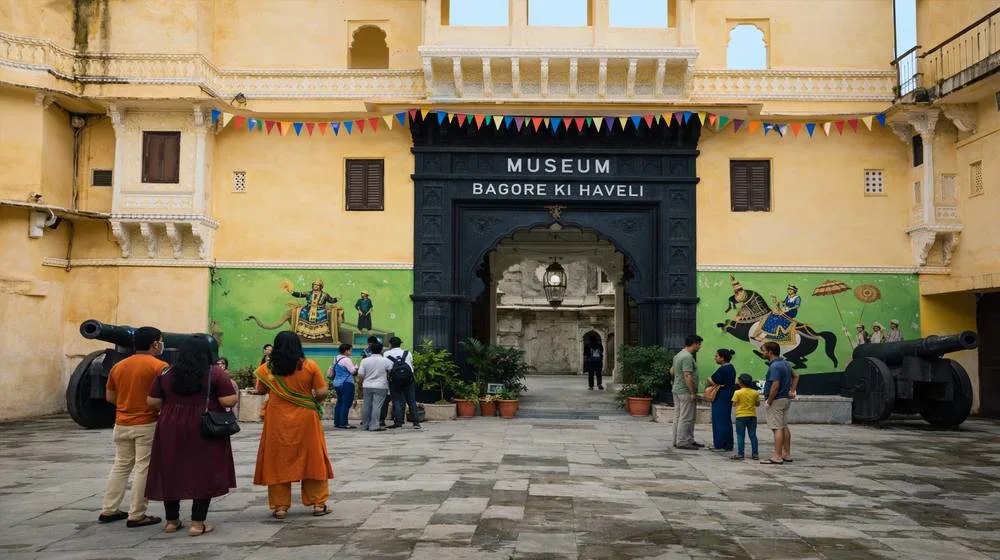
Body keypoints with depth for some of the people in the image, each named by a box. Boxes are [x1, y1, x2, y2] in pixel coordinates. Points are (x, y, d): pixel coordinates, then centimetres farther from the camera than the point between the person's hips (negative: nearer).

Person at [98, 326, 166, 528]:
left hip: (122, 424, 7)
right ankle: (137, 515, 2)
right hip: (147, 425, -6)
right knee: (143, 469, 0)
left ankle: (108, 510, 21)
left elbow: (110, 397, 12)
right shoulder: (159, 366, -12)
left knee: (120, 466, 17)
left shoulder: (118, 366, 8)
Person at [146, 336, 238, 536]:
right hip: (205, 432, -3)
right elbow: (229, 401, -11)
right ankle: (197, 523, 2)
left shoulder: (166, 373, 3)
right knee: (204, 473, 3)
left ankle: (172, 520, 21)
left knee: (171, 473, 13)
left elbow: (152, 402, 5)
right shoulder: (215, 373, -7)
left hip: (171, 430, 4)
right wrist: (229, 386, 8)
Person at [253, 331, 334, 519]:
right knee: (312, 459, 10)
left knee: (278, 461, 10)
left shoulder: (267, 369, -4)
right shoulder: (309, 366, -8)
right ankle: (318, 503, 14)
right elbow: (322, 393, -8)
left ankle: (280, 506, 13)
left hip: (277, 421, 1)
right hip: (305, 419, 0)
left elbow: (261, 390, 8)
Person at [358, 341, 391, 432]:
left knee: (366, 405, 11)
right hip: (380, 386, -3)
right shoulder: (386, 361, -7)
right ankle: (374, 426, -9)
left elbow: (360, 375, 0)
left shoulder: (365, 361, -1)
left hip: (367, 386, 3)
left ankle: (365, 425, 18)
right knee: (377, 406, -4)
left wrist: (362, 383, 16)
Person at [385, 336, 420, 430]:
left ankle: (398, 422, -1)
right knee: (412, 401, 6)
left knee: (396, 401, 4)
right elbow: (411, 365, 12)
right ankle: (416, 422, 6)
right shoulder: (407, 353, 11)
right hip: (408, 379, 2)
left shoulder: (386, 354, 4)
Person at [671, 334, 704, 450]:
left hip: (677, 390, 10)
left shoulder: (678, 355, 13)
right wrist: (693, 393, -21)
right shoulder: (687, 357, -18)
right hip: (685, 391, -10)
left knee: (678, 417, 12)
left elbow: (672, 371, 24)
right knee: (686, 418, -5)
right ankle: (682, 442, -1)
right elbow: (688, 376, -24)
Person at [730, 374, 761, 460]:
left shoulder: (738, 392, -9)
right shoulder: (755, 393, 1)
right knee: (753, 435, 9)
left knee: (740, 436, 2)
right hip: (752, 416, 3)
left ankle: (740, 454, -1)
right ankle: (755, 454, 9)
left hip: (741, 416, -3)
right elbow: (758, 404, 8)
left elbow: (734, 404, -7)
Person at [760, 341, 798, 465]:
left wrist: (769, 401, -19)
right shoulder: (784, 363, 12)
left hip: (776, 400, -10)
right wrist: (792, 391, 16)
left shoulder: (774, 366, -20)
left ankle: (777, 457, -6)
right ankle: (787, 454, 20)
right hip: (785, 399, 10)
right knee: (784, 427, 14)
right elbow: (795, 376, 23)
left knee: (777, 428, -8)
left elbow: (775, 385, -27)